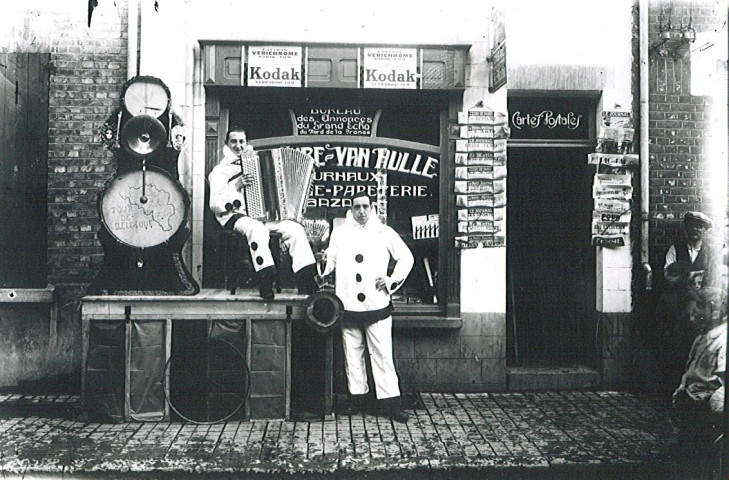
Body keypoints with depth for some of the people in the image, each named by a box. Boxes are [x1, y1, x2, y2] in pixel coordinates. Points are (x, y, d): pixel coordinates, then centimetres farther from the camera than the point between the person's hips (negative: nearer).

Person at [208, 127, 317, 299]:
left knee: (295, 229, -21)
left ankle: (306, 281, -27)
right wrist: (236, 187, -17)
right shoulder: (221, 169, 8)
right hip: (235, 216, -5)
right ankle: (266, 278, -45)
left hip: (264, 215, 5)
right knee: (256, 227, -40)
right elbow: (215, 204, -6)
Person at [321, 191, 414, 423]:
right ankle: (357, 398, 22)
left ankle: (392, 403, 3)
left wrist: (392, 281, 1)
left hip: (377, 305, -2)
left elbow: (406, 257, 11)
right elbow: (331, 261, 9)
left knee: (382, 355, -2)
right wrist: (324, 261, -12)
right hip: (348, 305, 2)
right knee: (352, 354, 9)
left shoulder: (385, 232, 6)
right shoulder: (339, 233, 10)